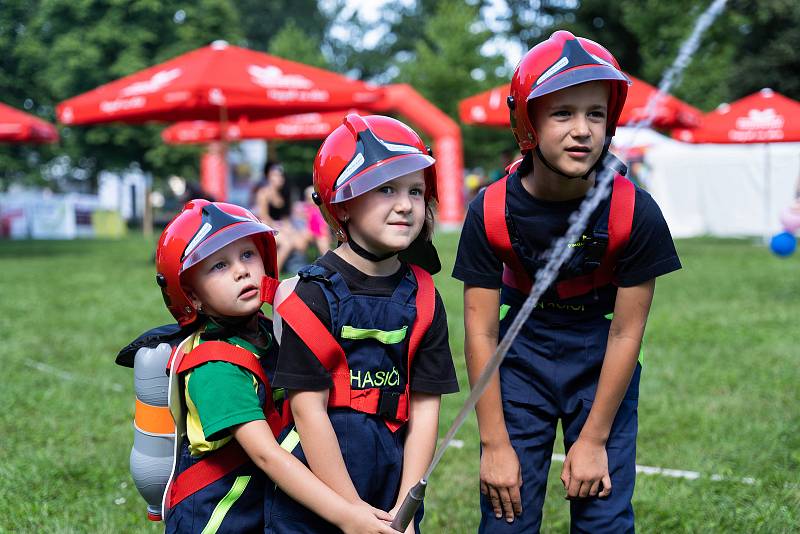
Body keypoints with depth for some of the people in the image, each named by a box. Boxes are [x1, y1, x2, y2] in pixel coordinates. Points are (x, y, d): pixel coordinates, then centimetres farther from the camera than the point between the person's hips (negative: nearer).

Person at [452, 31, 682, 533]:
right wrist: (495, 445, -12)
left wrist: (593, 440, -9)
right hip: (523, 353, 0)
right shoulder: (492, 211, -20)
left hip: (602, 358, 0)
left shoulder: (635, 212, -21)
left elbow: (626, 332, -14)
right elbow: (481, 331, -13)